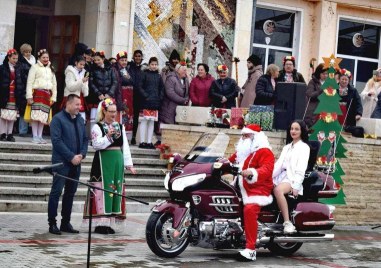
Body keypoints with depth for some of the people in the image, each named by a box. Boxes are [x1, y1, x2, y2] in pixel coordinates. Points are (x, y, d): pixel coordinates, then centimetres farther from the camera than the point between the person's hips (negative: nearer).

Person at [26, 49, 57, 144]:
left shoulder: (51, 69, 18)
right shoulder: (35, 67, 1)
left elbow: (54, 84, 20)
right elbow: (29, 82, -5)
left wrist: (53, 97, 12)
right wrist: (29, 96, -13)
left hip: (47, 94, 5)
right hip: (37, 93, -5)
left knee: (43, 116, 4)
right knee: (36, 115, -10)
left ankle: (40, 136, 9)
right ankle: (35, 137, -6)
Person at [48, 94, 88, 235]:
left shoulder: (80, 120, 13)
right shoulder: (58, 119, -7)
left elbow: (85, 139, 16)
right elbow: (56, 140, -15)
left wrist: (82, 154, -2)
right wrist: (71, 157, -17)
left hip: (76, 163, 7)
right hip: (61, 162, -6)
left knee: (70, 193, 10)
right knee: (56, 191, -4)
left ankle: (66, 222, 17)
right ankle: (52, 223, 0)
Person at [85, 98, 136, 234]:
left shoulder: (120, 127, 15)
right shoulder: (97, 127, -1)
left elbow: (125, 146, 15)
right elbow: (96, 144, -12)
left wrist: (129, 164, 10)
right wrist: (108, 136, -24)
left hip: (118, 161, 6)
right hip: (103, 161, -6)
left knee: (116, 189, 5)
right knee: (104, 189, -8)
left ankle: (110, 222, 11)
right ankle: (101, 223, -6)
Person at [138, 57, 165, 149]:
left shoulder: (158, 76, 12)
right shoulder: (145, 74, -1)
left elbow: (162, 88, 16)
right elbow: (140, 87, -6)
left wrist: (160, 98, 2)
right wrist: (145, 96, -14)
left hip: (155, 102, 5)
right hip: (146, 102, -5)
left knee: (152, 122, 7)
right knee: (144, 121, -4)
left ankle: (149, 142, 10)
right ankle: (142, 142, -1)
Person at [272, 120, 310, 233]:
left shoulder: (304, 147, 6)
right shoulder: (286, 147, 28)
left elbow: (301, 168, -6)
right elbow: (278, 164, 18)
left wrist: (296, 186, -18)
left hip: (293, 178, -7)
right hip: (281, 176, 7)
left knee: (278, 190, -38)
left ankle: (288, 223, -39)